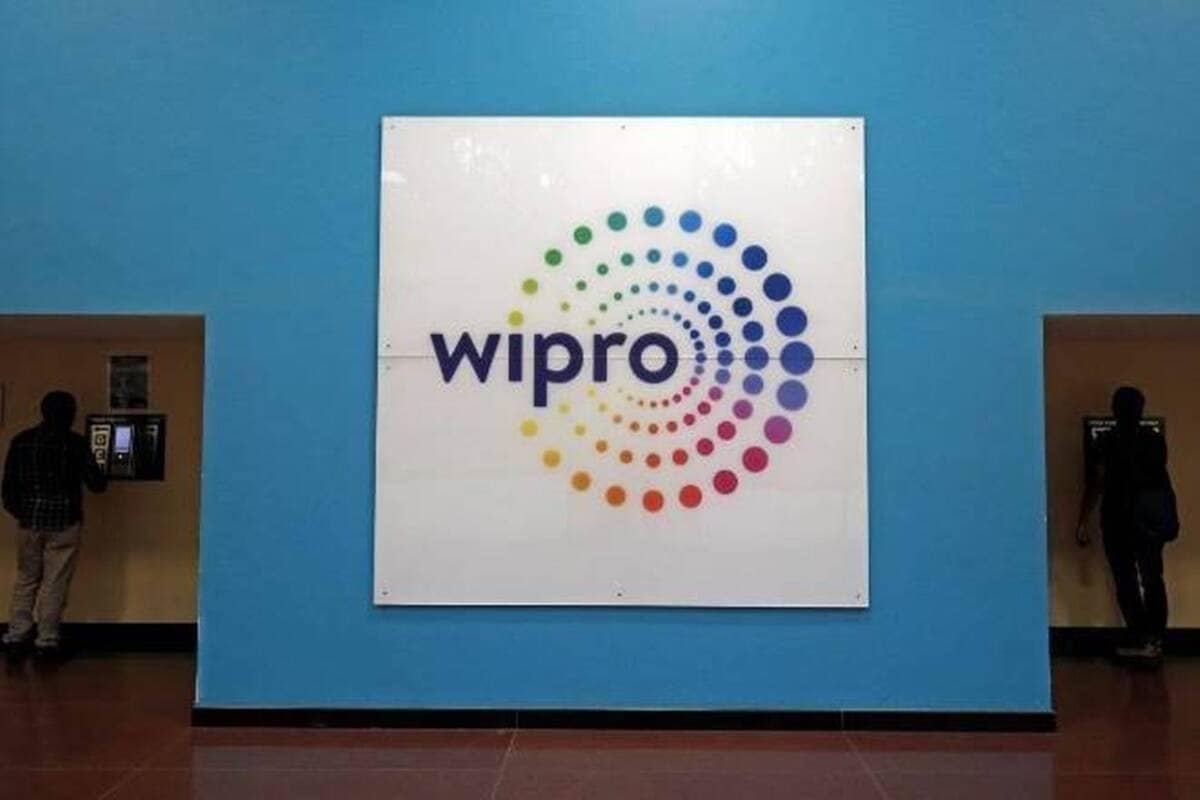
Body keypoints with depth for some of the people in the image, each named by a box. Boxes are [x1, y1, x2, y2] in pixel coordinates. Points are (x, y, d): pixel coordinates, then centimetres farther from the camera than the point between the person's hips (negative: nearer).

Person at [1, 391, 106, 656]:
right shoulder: (75, 443, -7)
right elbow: (96, 483, -5)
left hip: (29, 520, 3)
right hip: (64, 522, -3)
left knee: (26, 579, 16)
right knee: (55, 583, 3)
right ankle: (47, 639, 5)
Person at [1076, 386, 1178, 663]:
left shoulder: (1107, 441, -8)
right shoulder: (1156, 439, 4)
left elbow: (1096, 484, -11)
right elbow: (1159, 475, 13)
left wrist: (1082, 523, -9)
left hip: (1120, 518, -4)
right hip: (1154, 516, 4)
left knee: (1126, 581, 2)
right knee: (1153, 579, 12)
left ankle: (1140, 641, 1)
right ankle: (1155, 640, 15)